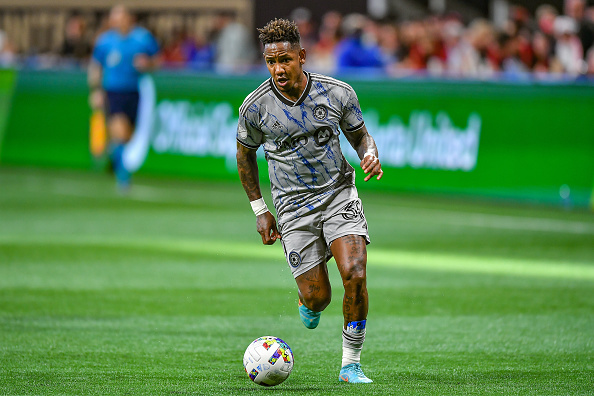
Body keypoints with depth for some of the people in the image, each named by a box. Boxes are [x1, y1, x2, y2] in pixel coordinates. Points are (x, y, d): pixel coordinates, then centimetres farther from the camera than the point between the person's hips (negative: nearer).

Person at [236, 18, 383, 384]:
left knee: (355, 275, -20)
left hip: (339, 193, 0)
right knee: (318, 297, -4)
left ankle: (351, 364, -5)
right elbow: (245, 154, 9)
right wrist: (260, 210, 9)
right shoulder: (256, 106, -8)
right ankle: (309, 302, 38)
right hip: (293, 207, 0)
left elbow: (360, 135, 9)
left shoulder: (338, 93, -7)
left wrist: (370, 155, -15)